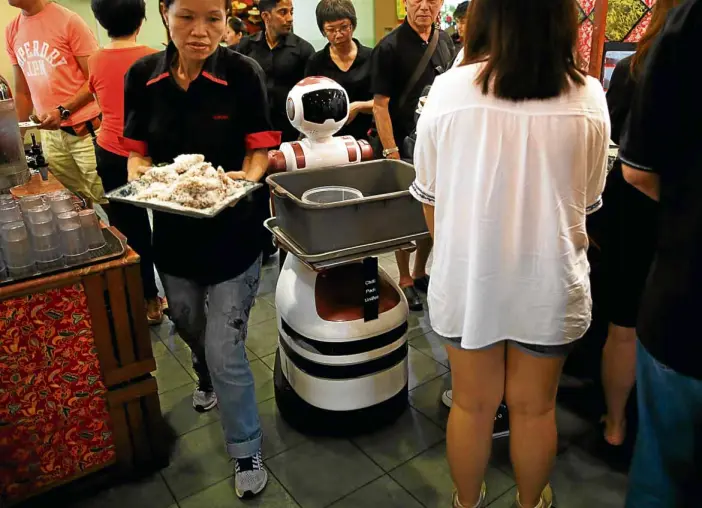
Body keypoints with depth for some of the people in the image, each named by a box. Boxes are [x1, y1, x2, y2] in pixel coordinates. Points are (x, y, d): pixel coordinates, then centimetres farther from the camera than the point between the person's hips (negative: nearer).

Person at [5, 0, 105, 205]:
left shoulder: (68, 21, -8)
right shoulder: (12, 31, 11)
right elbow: (22, 91, 17)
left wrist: (63, 111, -19)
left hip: (84, 129, -5)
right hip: (49, 133, 6)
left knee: (107, 199, -4)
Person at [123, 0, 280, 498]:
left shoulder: (243, 73, -13)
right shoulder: (143, 76, -4)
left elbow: (260, 151, -8)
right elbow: (138, 153, 2)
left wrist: (245, 177, -28)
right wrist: (141, 174, -19)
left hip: (232, 236, -4)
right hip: (174, 234, 4)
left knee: (226, 352, -1)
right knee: (192, 333, 26)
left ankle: (247, 452, 23)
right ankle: (206, 378, 61)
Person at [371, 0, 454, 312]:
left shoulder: (445, 41, 8)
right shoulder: (389, 47, -10)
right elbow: (380, 104, -13)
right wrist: (391, 153, -18)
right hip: (405, 146, -6)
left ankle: (420, 273, 30)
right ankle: (404, 280, 20)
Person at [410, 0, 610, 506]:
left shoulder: (448, 90, -12)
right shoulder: (590, 98, -9)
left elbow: (430, 198, -2)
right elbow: (587, 202, 3)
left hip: (468, 276, 0)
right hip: (549, 281, 1)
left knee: (472, 404, 18)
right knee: (535, 408, 20)